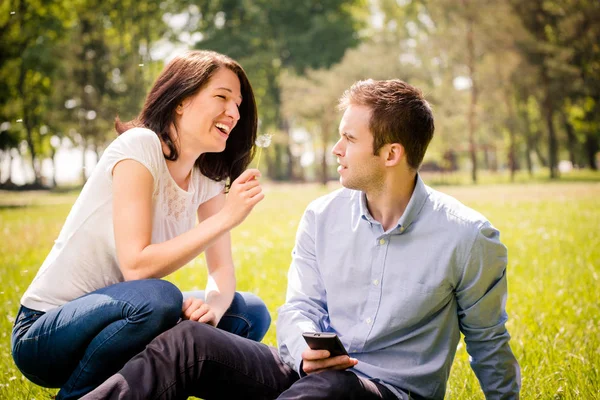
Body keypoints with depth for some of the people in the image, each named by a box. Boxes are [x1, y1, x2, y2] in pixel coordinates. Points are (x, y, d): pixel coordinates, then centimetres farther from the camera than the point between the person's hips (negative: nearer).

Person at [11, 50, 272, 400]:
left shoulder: (207, 176, 3)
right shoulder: (140, 146, -18)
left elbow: (223, 269, 0)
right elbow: (136, 266, -26)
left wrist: (213, 304, -23)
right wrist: (225, 217, -27)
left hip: (121, 316, 7)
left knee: (251, 314, -3)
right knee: (159, 299, -34)